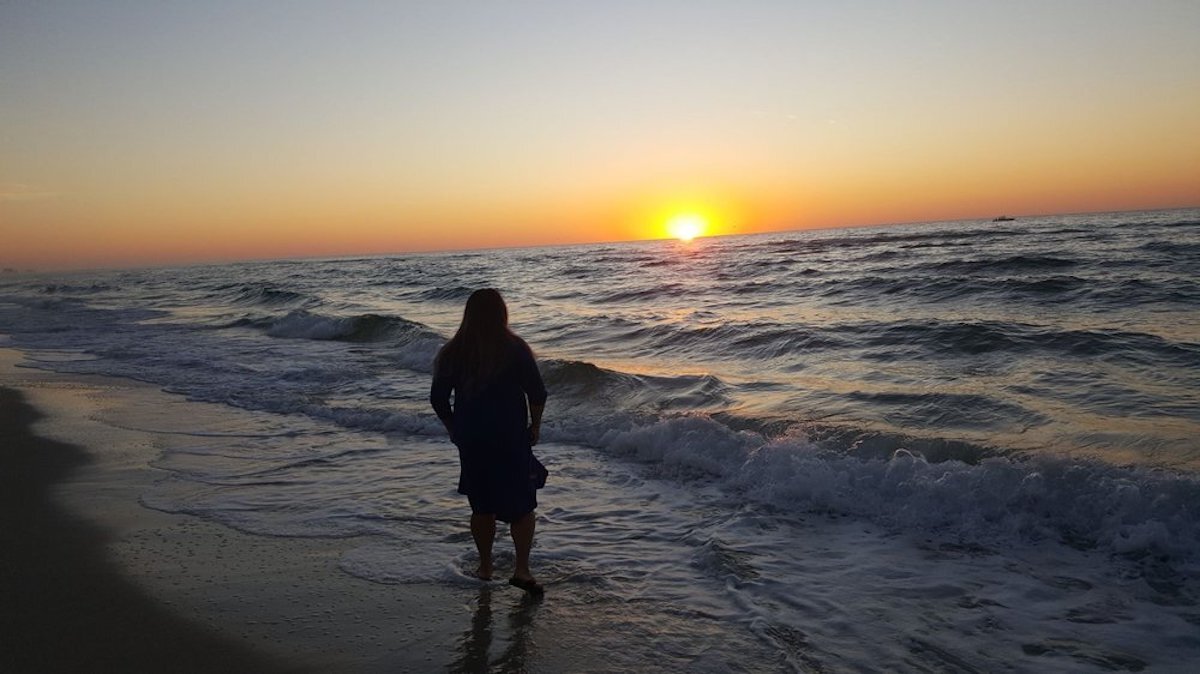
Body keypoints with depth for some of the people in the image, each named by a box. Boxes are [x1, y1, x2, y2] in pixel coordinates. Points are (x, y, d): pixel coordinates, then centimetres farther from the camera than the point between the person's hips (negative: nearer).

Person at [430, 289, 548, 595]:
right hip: (512, 440, -3)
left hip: (471, 440, 3)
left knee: (482, 506, 16)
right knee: (522, 503, 8)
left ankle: (485, 566, 25)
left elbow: (438, 398, 2)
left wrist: (454, 429, 15)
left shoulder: (452, 352, -1)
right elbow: (537, 393, -9)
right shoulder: (515, 349, -9)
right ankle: (522, 568, 1)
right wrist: (535, 425, 5)